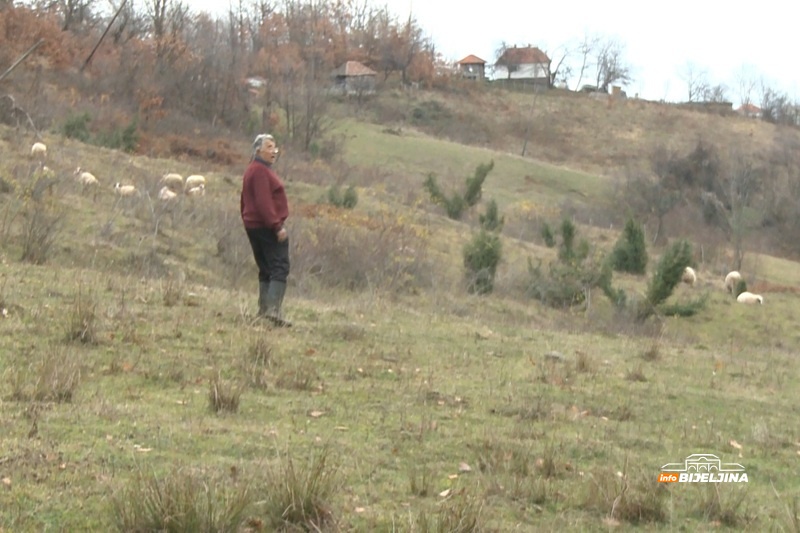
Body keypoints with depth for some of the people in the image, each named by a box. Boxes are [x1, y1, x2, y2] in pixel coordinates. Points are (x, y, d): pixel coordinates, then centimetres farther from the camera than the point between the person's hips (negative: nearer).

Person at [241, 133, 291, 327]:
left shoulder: (251, 171, 19)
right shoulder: (261, 171, -14)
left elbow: (245, 202, 23)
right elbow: (264, 202, -22)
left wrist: (248, 223, 24)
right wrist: (277, 226, -23)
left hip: (253, 227, 10)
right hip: (268, 228, -10)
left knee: (265, 270, 14)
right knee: (280, 267, -13)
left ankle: (263, 310, 14)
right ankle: (273, 310, -24)